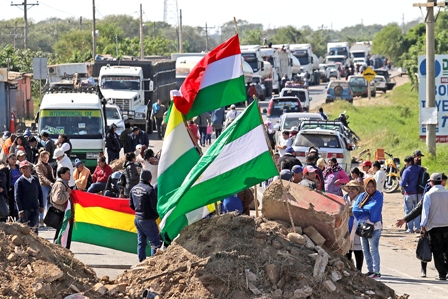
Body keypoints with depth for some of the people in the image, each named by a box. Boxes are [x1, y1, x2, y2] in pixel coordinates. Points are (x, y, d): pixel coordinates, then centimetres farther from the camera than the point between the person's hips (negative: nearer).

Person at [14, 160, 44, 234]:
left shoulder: (35, 179, 8)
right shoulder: (19, 182, -6)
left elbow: (40, 193, 14)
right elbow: (17, 197, -7)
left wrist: (41, 206, 10)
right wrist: (20, 210, -12)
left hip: (35, 209, 3)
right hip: (25, 209, -3)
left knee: (34, 228, -1)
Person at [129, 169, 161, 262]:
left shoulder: (134, 189, 6)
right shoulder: (150, 189, -18)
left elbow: (131, 205, 14)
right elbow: (155, 205, -16)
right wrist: (157, 214, 3)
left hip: (137, 219, 8)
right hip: (148, 220, -8)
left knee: (141, 242, 14)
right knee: (155, 242, -2)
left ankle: (141, 261, 17)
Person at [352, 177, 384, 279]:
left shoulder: (378, 196, -4)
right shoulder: (362, 196, 11)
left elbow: (373, 208, -17)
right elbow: (355, 209, 1)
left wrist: (362, 209, -2)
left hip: (374, 226, -7)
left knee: (373, 249, -10)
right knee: (365, 249, 9)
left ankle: (377, 271, -8)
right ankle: (370, 270, 17)